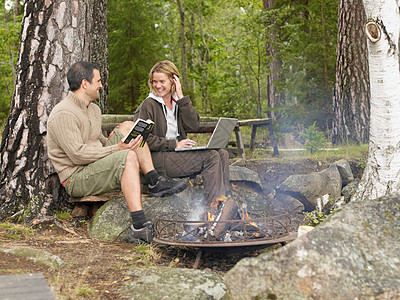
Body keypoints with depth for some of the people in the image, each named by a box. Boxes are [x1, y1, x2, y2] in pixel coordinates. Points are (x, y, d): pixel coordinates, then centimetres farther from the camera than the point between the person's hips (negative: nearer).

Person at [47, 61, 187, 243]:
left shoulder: (94, 109, 14)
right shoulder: (63, 114, -17)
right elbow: (78, 155, -24)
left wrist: (118, 144, 3)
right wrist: (117, 149, -23)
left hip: (97, 166, 10)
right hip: (76, 179, -9)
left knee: (127, 126, 2)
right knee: (128, 156, -31)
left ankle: (155, 182, -5)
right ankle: (139, 227, -42)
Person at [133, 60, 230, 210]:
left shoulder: (178, 102, 14)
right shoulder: (148, 105, -5)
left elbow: (193, 124, -2)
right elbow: (145, 140, -12)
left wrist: (181, 97, -6)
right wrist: (175, 145, -15)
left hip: (179, 153, 7)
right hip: (158, 158, -7)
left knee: (222, 154, -10)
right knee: (211, 157, -22)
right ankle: (213, 206, -22)